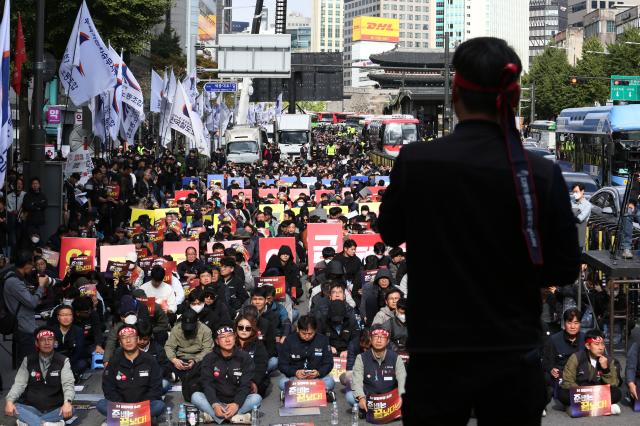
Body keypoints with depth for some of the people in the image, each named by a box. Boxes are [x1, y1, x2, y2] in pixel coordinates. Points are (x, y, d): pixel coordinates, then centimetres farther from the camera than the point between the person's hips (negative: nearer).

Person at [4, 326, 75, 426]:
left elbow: (68, 384, -11)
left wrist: (67, 402, -32)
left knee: (70, 410, -31)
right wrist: (9, 401, -21)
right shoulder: (28, 361, 6)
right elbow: (19, 383, 0)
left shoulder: (63, 361, 1)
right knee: (13, 407, -26)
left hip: (55, 409, -1)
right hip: (31, 408, 1)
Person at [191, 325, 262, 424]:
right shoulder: (209, 359, -1)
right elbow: (207, 384, -10)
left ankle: (212, 416, -30)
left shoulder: (245, 358, -2)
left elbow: (245, 385, -9)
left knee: (256, 398, -27)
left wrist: (236, 404, -28)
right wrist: (215, 404, -28)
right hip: (216, 401, 0)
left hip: (236, 402, 0)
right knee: (195, 396, -24)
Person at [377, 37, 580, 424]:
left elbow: (390, 233, 6)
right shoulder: (542, 175, -11)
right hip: (513, 361, 1)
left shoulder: (416, 161, -12)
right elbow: (565, 270, -1)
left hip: (437, 356, 0)